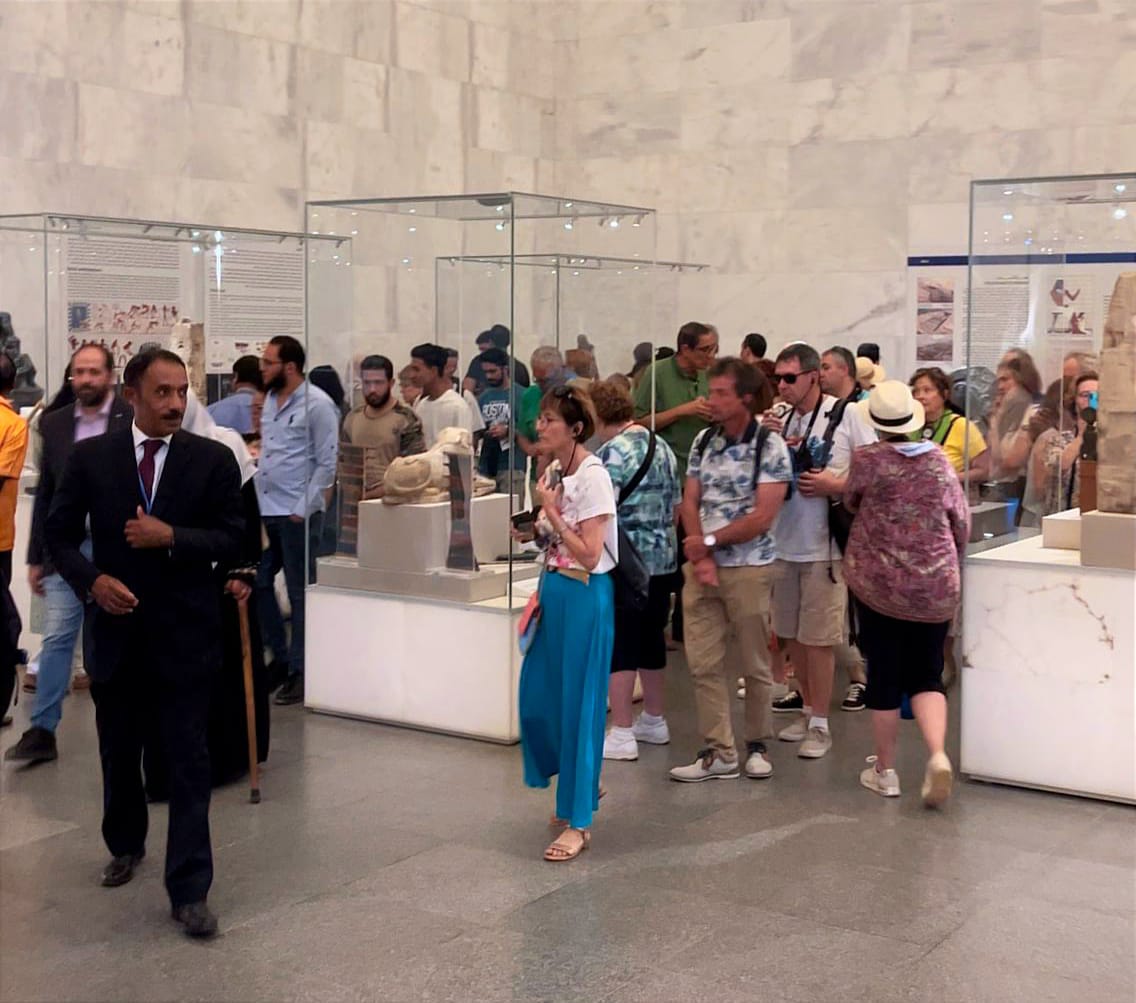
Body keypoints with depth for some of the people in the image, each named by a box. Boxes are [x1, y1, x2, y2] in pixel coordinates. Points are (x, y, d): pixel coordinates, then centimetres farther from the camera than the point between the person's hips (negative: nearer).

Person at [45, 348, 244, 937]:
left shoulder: (213, 460, -2)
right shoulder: (91, 457, 1)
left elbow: (231, 539, -4)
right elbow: (60, 532, 5)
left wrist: (171, 537, -19)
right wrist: (92, 580, -11)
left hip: (186, 634, -2)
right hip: (116, 629, 2)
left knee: (189, 762, -2)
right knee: (119, 753, 18)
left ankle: (189, 890, 3)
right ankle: (125, 845, 43)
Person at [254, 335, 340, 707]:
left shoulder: (317, 404, -10)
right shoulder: (270, 399, 13)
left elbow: (327, 463, -11)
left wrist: (304, 509, -14)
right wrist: (255, 497, 11)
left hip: (296, 514, -8)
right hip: (265, 510, 8)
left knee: (300, 593, 1)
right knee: (258, 583, 10)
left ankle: (300, 671, 10)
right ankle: (280, 658, 24)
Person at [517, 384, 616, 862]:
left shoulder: (592, 477, -16)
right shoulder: (553, 472, 8)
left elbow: (589, 555, -20)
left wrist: (550, 510, -19)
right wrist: (534, 530, 4)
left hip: (584, 597, -8)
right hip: (553, 591, 8)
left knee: (578, 704, -2)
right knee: (538, 699, 12)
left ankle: (579, 822, 8)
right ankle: (581, 784, 35)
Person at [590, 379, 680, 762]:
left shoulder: (613, 452, -14)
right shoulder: (661, 446, 11)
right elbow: (676, 507, 16)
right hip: (662, 559, 8)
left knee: (618, 646, -2)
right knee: (651, 640, 18)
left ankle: (622, 735, 0)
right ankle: (654, 721, 28)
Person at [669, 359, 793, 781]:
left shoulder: (770, 446, -8)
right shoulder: (704, 441, 7)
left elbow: (763, 517, -13)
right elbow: (690, 503, 5)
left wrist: (709, 542, -11)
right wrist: (700, 558, -8)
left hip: (748, 567, -4)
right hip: (701, 566, 4)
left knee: (755, 664, 6)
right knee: (703, 663, 2)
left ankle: (756, 745, 22)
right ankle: (719, 752, 10)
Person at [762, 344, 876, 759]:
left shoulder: (847, 416, -7)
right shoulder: (779, 419, 6)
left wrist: (835, 485, -16)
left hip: (824, 545, -5)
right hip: (784, 542, 5)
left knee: (817, 638, -1)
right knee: (792, 635, 14)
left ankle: (820, 724, 10)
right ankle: (808, 709, 29)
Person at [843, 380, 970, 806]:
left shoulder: (867, 459, -9)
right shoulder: (939, 461, -1)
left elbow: (850, 501, 9)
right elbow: (962, 523, 6)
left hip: (877, 582, -2)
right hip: (936, 587, 2)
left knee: (884, 675, 8)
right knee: (926, 675, 11)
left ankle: (885, 771, 17)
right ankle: (938, 755, -11)